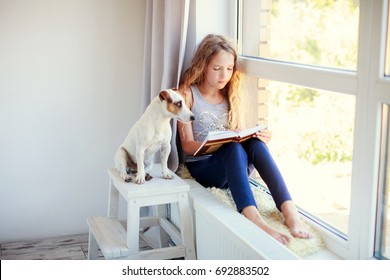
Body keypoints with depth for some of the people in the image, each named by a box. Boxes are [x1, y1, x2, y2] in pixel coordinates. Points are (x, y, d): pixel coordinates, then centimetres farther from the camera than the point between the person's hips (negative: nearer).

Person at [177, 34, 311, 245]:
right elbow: (187, 145, -7)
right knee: (233, 148, -37)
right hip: (201, 167, -4)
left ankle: (290, 212, -44)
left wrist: (257, 138, -10)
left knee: (255, 143, -30)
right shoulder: (188, 93, -3)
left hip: (234, 167, 4)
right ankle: (254, 220, -56)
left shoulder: (230, 95, 13)